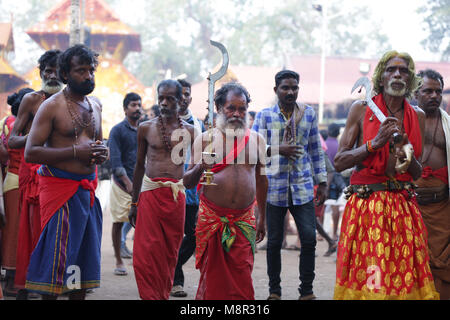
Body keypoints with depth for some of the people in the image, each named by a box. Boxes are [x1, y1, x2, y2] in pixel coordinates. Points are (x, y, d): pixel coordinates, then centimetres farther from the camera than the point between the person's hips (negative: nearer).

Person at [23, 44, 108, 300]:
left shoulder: (95, 105, 14)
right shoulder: (52, 106, -7)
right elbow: (30, 153, -14)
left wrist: (102, 153, 4)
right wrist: (76, 151, -20)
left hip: (88, 189, 7)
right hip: (60, 189, -7)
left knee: (85, 255, 8)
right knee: (57, 256, -7)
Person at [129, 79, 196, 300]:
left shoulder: (189, 131, 6)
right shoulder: (146, 128, 7)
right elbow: (140, 166, 13)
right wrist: (134, 203, 13)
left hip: (176, 195, 0)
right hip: (150, 193, 0)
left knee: (170, 253, 5)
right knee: (146, 253, -9)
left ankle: (163, 295, 16)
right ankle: (152, 297, -4)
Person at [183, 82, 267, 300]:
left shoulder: (257, 140, 11)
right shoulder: (204, 140, 3)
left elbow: (261, 179, 20)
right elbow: (188, 182, 3)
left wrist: (262, 219, 21)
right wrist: (199, 168, -19)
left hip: (244, 219, 2)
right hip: (212, 216, -1)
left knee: (242, 279, -4)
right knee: (212, 275, -1)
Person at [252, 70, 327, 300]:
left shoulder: (308, 113, 10)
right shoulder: (264, 115, 4)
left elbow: (316, 149, 14)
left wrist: (322, 182, 11)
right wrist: (277, 149, -18)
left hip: (302, 186, 1)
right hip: (274, 186, -1)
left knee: (309, 238, -7)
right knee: (274, 241, 4)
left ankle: (306, 291, 4)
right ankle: (274, 290, 17)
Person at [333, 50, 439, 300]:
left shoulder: (417, 116, 12)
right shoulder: (361, 109, 2)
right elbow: (339, 162, -2)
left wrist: (409, 160, -5)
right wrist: (375, 143, -12)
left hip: (404, 208, 3)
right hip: (366, 204, -3)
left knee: (404, 278, -2)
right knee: (365, 280, -6)